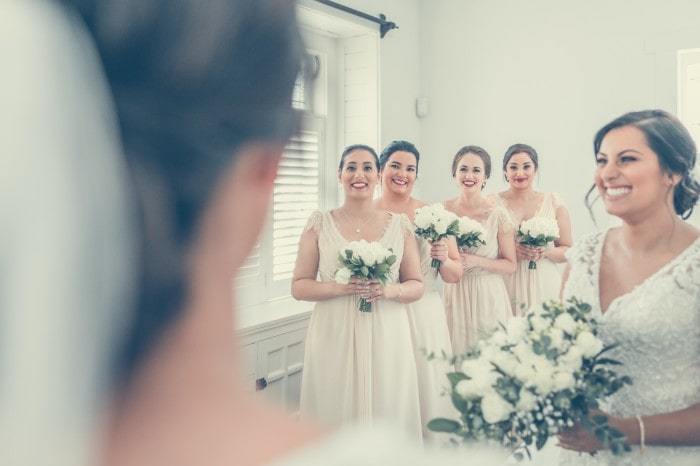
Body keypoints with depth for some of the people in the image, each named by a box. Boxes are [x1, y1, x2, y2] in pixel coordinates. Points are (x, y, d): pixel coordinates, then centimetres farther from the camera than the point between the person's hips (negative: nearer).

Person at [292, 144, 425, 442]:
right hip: (334, 337, -1)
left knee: (388, 414, 6)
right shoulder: (320, 224, 2)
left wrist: (391, 290, -12)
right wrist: (339, 287, -16)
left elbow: (417, 286, 8)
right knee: (336, 412, 5)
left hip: (386, 338, 1)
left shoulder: (400, 225, 6)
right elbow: (299, 286, 1)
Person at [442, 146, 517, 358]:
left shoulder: (498, 215, -7)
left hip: (488, 298, -1)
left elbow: (510, 265, -2)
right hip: (455, 296, 2)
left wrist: (476, 261, -15)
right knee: (454, 355, 6)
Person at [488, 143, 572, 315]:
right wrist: (511, 250, -16)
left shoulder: (554, 203, 6)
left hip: (544, 287, 1)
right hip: (506, 286, -1)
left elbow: (568, 251, 9)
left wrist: (547, 252, -10)